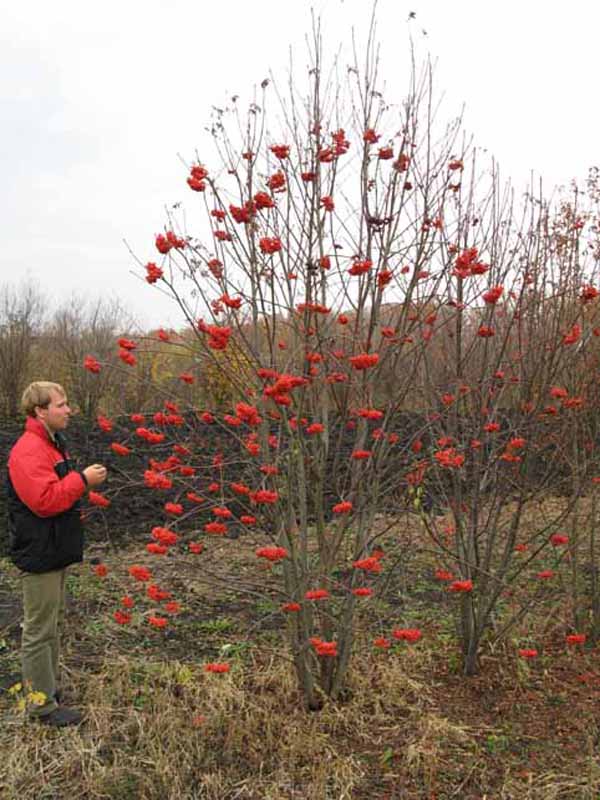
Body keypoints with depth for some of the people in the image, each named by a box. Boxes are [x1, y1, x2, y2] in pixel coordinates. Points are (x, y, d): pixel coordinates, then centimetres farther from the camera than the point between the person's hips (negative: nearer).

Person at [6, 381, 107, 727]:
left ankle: (49, 689, 34)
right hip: (40, 555, -10)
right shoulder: (29, 451, -20)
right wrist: (82, 479, -23)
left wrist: (83, 480, 10)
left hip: (55, 552, 10)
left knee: (53, 625, 20)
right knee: (40, 630, 1)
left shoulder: (52, 444, 13)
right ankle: (43, 705, 13)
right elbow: (43, 499, -29)